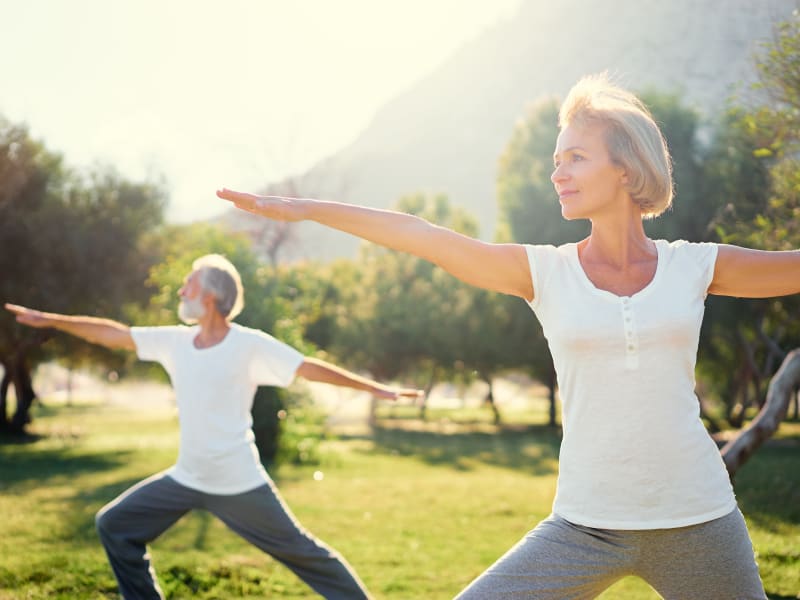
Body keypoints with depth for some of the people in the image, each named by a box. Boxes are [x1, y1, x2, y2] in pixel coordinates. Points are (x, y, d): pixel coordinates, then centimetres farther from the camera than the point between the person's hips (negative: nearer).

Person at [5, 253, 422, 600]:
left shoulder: (251, 345, -15)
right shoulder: (176, 341, 2)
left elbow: (311, 368, -13)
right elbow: (115, 334, 7)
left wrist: (374, 388, -15)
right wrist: (51, 320, 8)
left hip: (239, 485, -6)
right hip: (186, 480, 6)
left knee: (300, 552, 0)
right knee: (115, 525, 9)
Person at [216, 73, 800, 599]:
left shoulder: (694, 267, 0)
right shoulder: (545, 272, -1)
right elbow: (421, 235, -6)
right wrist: (303, 208, -8)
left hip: (697, 522, 1)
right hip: (584, 528, 0)